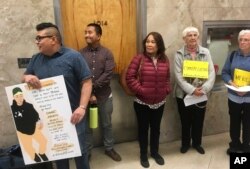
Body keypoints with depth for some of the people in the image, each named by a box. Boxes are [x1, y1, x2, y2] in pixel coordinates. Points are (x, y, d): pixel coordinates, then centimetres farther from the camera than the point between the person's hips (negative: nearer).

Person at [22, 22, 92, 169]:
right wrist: (27, 77, -10)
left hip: (72, 115, -4)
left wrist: (82, 107, -22)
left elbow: (87, 82, -12)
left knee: (78, 150, 10)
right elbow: (24, 78, 15)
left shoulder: (73, 56, -11)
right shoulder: (36, 59, 6)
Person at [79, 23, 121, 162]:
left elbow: (108, 74, -13)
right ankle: (86, 151, 33)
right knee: (86, 124, 13)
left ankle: (109, 148, 36)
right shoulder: (81, 53, -1)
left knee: (106, 124, 16)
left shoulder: (107, 53, -2)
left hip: (104, 95, 0)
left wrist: (93, 87, -18)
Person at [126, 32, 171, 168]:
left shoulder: (164, 59, 2)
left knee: (156, 128, 18)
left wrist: (167, 90, 1)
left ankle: (155, 152, 40)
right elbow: (129, 77, -13)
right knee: (143, 128, 12)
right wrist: (140, 90, -17)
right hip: (142, 103, -3)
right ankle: (143, 154, 32)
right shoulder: (139, 58, -11)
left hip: (160, 102, 4)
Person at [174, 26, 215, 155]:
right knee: (185, 121, 13)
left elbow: (211, 73, -5)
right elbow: (178, 75, -14)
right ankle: (185, 143, 35)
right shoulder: (179, 54, -6)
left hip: (201, 94, 2)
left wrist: (204, 89, -19)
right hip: (183, 94, -2)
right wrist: (192, 90, -22)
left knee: (199, 121, 15)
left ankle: (197, 143, 38)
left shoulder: (205, 52, 0)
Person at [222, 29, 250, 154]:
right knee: (234, 122, 14)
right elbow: (224, 73, 1)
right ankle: (234, 145, 32)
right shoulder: (232, 55, 3)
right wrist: (231, 83, -18)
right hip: (234, 96, 2)